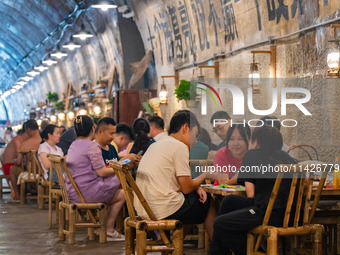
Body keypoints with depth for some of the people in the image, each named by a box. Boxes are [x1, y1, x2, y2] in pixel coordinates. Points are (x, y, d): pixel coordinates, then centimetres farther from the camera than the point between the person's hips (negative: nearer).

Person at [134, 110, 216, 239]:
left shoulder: (154, 146, 18)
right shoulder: (179, 147, -10)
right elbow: (186, 188, -8)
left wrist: (196, 186, 9)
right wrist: (204, 175, 10)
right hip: (165, 211, -9)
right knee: (208, 201, 11)